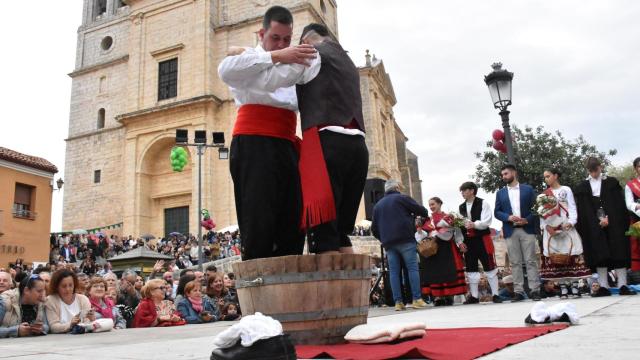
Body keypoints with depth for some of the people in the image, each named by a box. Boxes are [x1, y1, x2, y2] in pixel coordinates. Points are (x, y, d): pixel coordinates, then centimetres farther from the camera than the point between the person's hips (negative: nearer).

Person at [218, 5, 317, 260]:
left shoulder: (291, 66, 28)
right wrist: (276, 56, -23)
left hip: (286, 147, 7)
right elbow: (226, 70, -15)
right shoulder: (250, 59, 9)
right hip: (253, 145, -6)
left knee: (292, 222, 2)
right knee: (259, 221, -11)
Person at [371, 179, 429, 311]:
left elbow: (374, 228, 19)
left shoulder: (378, 205, 20)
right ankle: (417, 299, -8)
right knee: (412, 268, -3)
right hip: (405, 239, -5)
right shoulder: (402, 198, 4)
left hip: (388, 243, 5)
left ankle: (398, 302, -1)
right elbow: (422, 210, 3)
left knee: (394, 272, 3)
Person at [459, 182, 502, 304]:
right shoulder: (461, 207, 11)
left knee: (490, 267, 0)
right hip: (468, 241, 5)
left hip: (482, 239, -5)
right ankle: (474, 296, 15)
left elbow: (487, 222, -14)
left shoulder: (483, 203, -4)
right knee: (471, 268, 8)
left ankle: (495, 294, 8)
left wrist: (474, 224, -29)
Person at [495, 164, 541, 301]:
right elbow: (497, 212, 8)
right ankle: (519, 292, 3)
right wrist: (508, 217, -11)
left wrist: (527, 220, -12)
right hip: (510, 231, 2)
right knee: (515, 263, 1)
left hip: (527, 229, -2)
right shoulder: (500, 193, 13)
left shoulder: (528, 189, 8)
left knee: (531, 261, -2)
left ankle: (535, 290, 1)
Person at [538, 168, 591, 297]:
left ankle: (574, 285, -3)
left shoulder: (566, 190, 9)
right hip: (550, 229, 2)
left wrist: (571, 222, -15)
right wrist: (545, 226, -6)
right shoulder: (544, 194, 16)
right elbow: (542, 213, 10)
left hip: (566, 227, -2)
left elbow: (572, 207, 1)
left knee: (571, 254, -6)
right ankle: (563, 287, 0)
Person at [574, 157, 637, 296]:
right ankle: (604, 287, -2)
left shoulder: (612, 182, 10)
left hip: (614, 223, 0)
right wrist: (598, 221, -9)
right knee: (599, 255, -3)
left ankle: (623, 286, -4)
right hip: (593, 226, 0)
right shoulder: (582, 187, 10)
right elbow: (584, 209, 3)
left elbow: (618, 204, 3)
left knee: (619, 253, -5)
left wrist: (609, 219, -11)